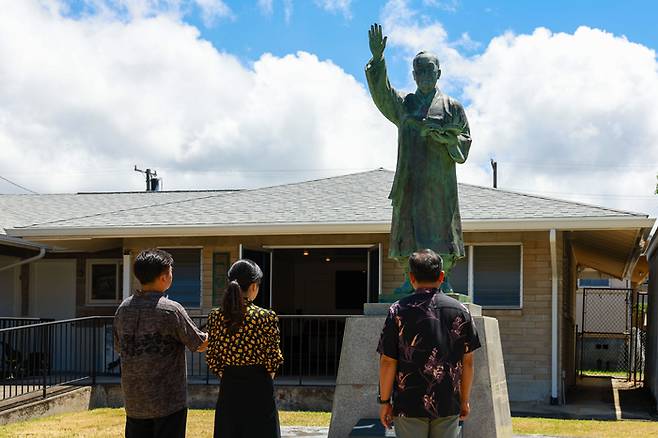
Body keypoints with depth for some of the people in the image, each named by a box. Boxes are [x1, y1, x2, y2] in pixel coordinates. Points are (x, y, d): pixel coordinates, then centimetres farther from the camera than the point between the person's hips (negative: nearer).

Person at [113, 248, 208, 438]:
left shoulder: (123, 308, 1)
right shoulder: (171, 310, -15)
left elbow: (119, 347, 12)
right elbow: (200, 344, -5)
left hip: (135, 402, 5)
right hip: (168, 401, -5)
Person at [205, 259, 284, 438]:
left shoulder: (215, 317, -2)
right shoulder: (267, 317, -12)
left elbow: (212, 359, 0)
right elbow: (273, 359, -9)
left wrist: (226, 376, 14)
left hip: (229, 389, 3)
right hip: (258, 387, -3)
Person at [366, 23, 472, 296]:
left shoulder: (451, 107, 11)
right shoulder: (404, 104, 17)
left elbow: (464, 140, 7)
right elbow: (381, 92, 1)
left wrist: (443, 134, -13)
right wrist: (377, 59, -13)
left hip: (439, 179, -2)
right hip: (409, 178, 2)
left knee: (438, 227, -5)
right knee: (410, 228, -2)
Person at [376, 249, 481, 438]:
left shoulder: (399, 310, -7)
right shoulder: (460, 310, 0)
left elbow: (388, 361, -7)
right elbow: (468, 361, 4)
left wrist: (384, 401, 2)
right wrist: (464, 400, 14)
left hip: (409, 404, -2)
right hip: (449, 405, 2)